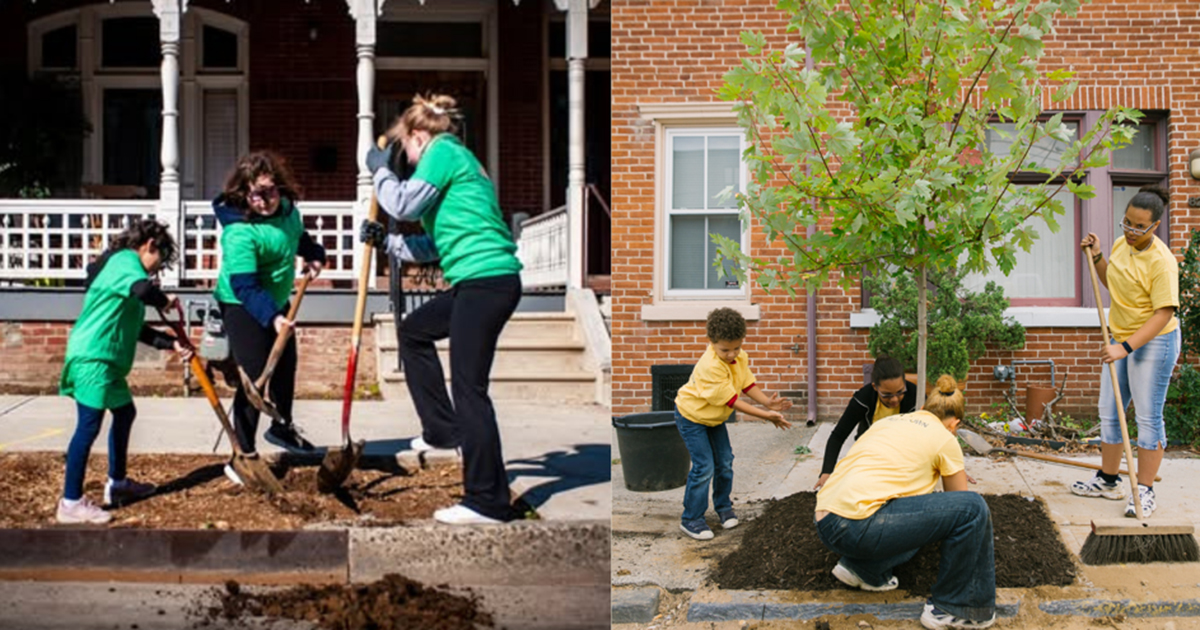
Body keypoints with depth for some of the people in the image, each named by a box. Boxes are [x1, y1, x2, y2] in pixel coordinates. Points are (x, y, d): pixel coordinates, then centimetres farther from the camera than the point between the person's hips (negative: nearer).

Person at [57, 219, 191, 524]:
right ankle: (71, 503, -8)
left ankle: (117, 483, 35)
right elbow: (143, 290, -33)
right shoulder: (126, 260, -9)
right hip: (93, 358, -11)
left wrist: (172, 343, 18)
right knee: (89, 426, -10)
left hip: (106, 360, 11)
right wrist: (165, 299, -12)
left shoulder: (122, 264, 22)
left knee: (125, 412, 23)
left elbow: (137, 329, 24)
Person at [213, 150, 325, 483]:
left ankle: (282, 426, 48)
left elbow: (299, 236, 17)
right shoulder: (239, 231, -31)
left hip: (277, 301, 9)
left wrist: (314, 254, 0)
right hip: (243, 306, -9)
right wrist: (271, 317, -48)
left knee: (285, 365, 23)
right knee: (254, 377, -13)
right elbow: (244, 285, -37)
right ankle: (244, 454, -6)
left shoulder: (287, 209, -7)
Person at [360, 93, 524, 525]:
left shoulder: (443, 151, -2)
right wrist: (385, 242, 23)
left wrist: (380, 170, 7)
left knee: (468, 387, -9)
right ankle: (443, 429, 27)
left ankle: (488, 501, -8)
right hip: (481, 283, 11)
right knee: (413, 331, 27)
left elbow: (404, 205, -10)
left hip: (485, 280, -11)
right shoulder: (458, 160, 26)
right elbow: (436, 244, 26)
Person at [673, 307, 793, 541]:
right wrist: (766, 416, -30)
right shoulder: (710, 366, -36)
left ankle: (723, 507, 33)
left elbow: (748, 385, -1)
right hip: (692, 417, -8)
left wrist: (767, 402, -20)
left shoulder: (740, 358, -9)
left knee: (725, 462, 11)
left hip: (715, 417, 8)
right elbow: (731, 400, -31)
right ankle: (691, 519, 1)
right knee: (704, 467, -11)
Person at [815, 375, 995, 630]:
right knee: (973, 509, -5)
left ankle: (863, 569, 15)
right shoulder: (944, 438, 7)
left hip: (824, 523, 9)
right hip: (856, 526, -8)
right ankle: (954, 607, 6)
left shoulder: (888, 421, 26)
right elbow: (961, 503, 21)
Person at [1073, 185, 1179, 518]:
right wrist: (1096, 256, 5)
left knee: (1148, 417, -5)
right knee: (1109, 412, 13)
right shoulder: (1121, 245, 2)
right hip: (1122, 340, 8)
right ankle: (1108, 480, 26)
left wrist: (1126, 348, -33)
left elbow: (1163, 314, -27)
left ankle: (1144, 491, 2)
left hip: (1154, 343, -8)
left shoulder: (1161, 262, -23)